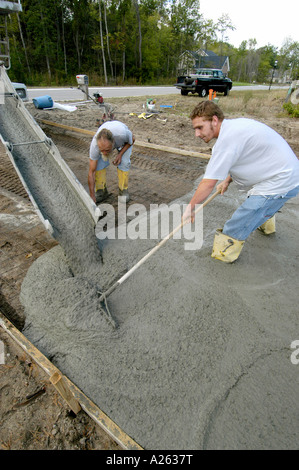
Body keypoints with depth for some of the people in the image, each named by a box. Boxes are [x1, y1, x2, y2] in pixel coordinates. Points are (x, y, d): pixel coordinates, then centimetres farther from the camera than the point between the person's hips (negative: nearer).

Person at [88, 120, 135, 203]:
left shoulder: (123, 133, -45)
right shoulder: (95, 145, -39)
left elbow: (132, 139, -17)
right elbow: (91, 172, -32)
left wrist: (120, 154, -28)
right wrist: (92, 196, -33)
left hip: (124, 142, 0)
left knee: (124, 162, -23)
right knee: (99, 164, -19)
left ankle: (123, 190, -2)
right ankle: (101, 192, 0)